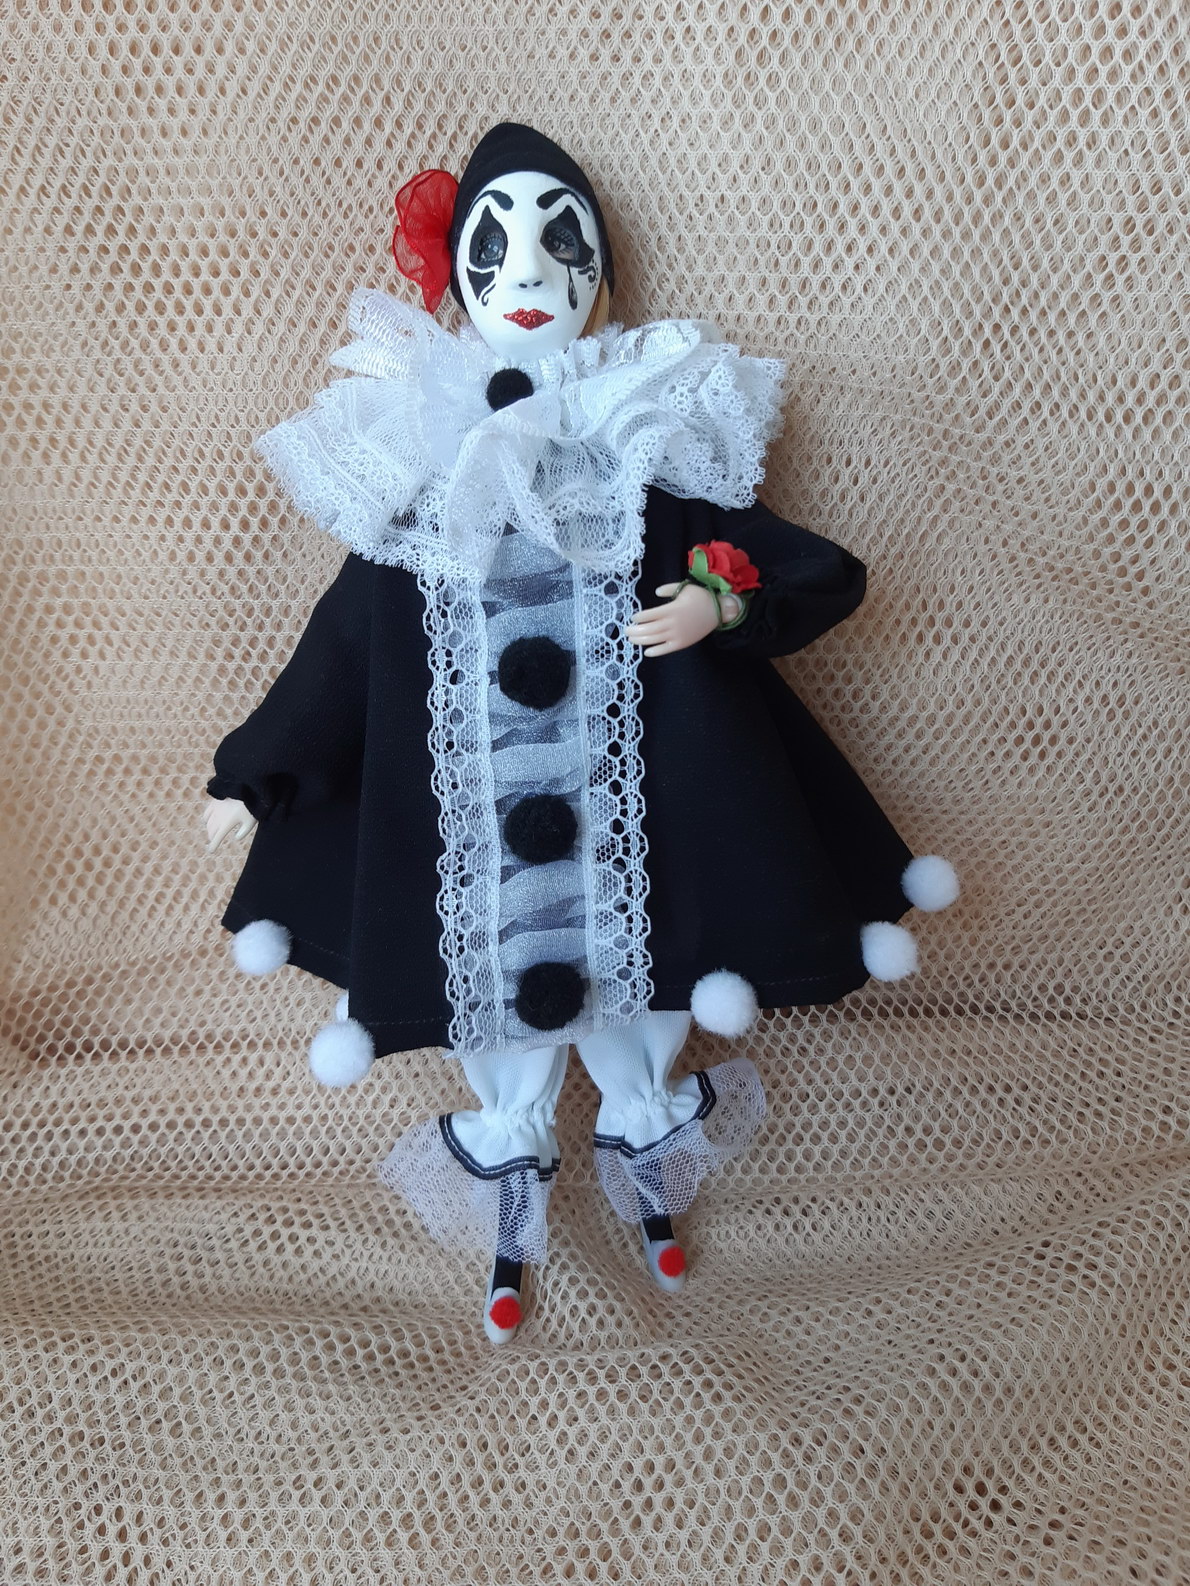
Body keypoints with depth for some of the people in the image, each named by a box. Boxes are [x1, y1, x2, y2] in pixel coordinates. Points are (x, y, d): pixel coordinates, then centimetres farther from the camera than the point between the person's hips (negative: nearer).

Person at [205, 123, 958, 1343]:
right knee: (499, 971, 15)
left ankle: (643, 1157, 49)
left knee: (636, 974, 16)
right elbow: (341, 653, 1)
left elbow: (777, 562, -1)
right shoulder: (417, 471, -1)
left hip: (633, 808, 0)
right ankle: (512, 1202, 43)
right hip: (471, 822, 1)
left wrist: (721, 604, -24)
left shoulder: (648, 449, -2)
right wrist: (256, 778, 0)